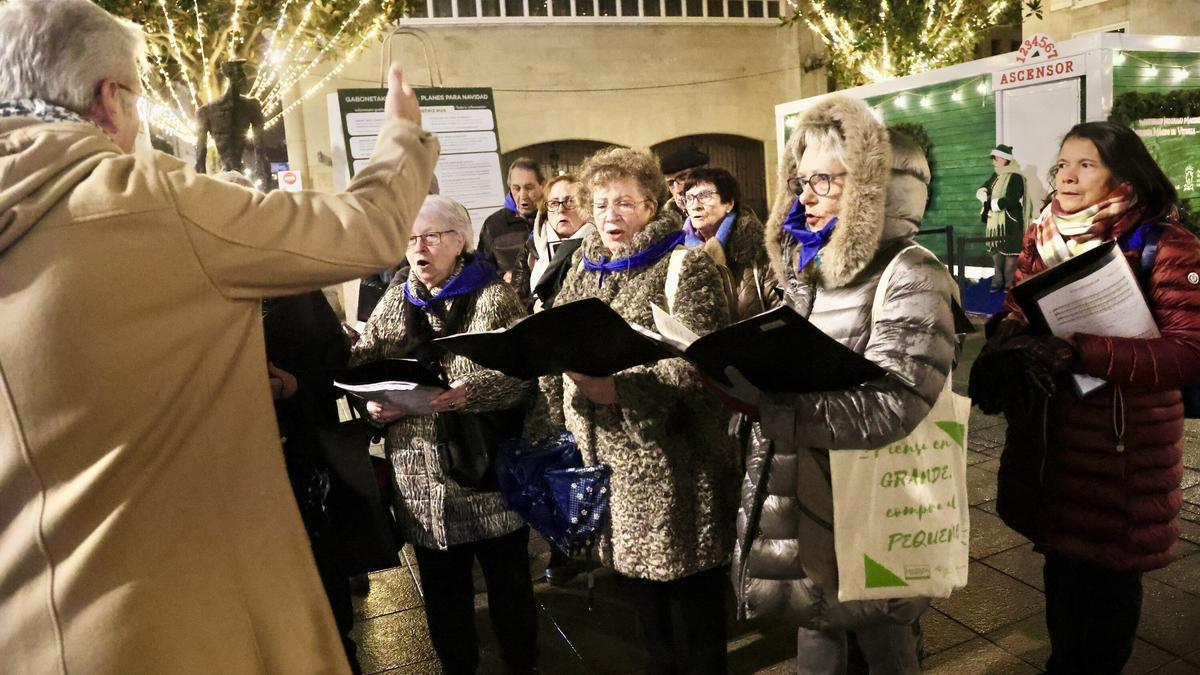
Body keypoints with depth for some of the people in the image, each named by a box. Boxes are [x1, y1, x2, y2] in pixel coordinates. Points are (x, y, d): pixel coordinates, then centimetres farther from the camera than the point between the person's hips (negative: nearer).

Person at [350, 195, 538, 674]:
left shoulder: (495, 296, -2)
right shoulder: (392, 302, 11)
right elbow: (358, 373, 8)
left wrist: (470, 393, -28)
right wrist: (374, 405, -13)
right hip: (423, 481, 4)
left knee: (509, 582, 11)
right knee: (442, 589, 16)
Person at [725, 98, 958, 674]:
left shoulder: (909, 277, -15)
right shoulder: (803, 267, 8)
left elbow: (887, 407, -27)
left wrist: (762, 397, -31)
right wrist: (734, 365, -7)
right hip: (801, 507, 7)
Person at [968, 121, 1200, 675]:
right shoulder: (1041, 239, 6)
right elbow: (1013, 316, 7)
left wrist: (1081, 351, -30)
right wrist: (1009, 350, -16)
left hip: (1126, 442, -4)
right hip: (1050, 433, 5)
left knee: (1111, 571, 11)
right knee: (1060, 557, 19)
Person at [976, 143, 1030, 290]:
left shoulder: (1015, 177, -12)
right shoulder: (996, 176, 13)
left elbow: (1011, 201, -22)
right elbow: (981, 191, 16)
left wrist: (991, 203, -14)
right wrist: (984, 194, -7)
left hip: (1010, 224, -8)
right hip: (996, 223, 8)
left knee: (1010, 253, -4)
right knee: (997, 252, 12)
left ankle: (1010, 283, 2)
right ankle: (998, 281, 21)